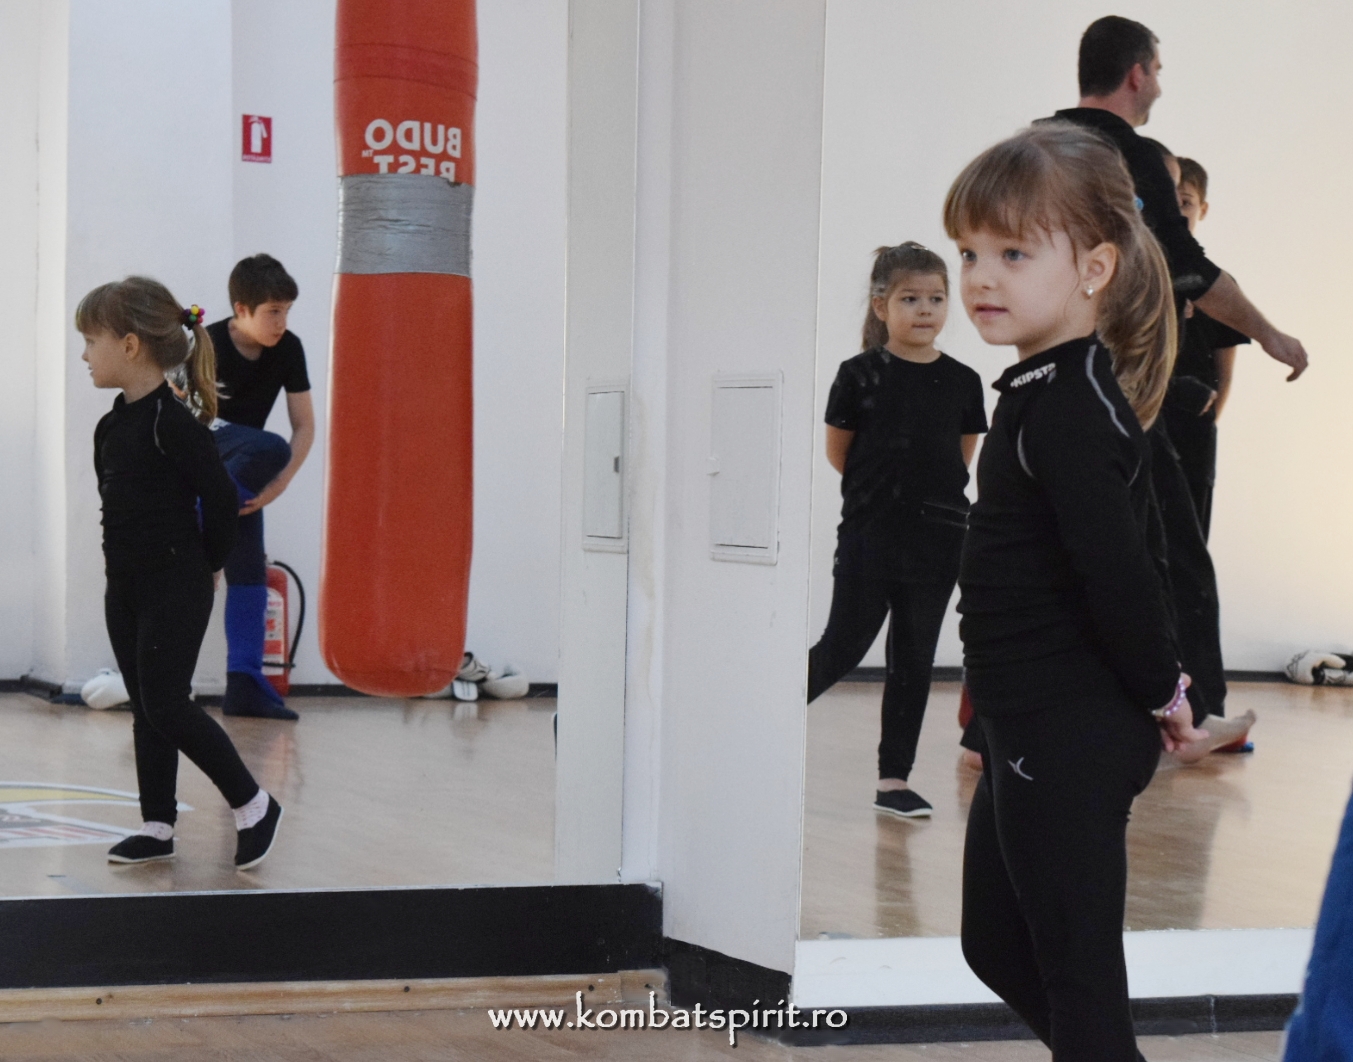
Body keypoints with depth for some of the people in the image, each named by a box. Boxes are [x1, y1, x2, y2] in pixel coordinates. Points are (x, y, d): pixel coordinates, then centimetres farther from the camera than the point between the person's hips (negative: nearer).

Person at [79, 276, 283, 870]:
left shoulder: (173, 422, -18)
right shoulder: (113, 425, 7)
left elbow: (220, 497, -16)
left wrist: (209, 564, -5)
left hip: (177, 588, -8)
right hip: (127, 586, 8)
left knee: (166, 706, -8)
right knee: (145, 708, 11)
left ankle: (253, 806, 5)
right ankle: (158, 828, 18)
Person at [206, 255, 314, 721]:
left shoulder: (288, 349, -8)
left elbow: (304, 427, -4)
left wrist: (276, 486, -15)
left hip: (240, 470, 5)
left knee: (249, 571, 1)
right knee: (270, 449, -34)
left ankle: (244, 682, 4)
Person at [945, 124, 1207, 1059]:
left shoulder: (1065, 410, -21)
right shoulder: (1073, 389, 10)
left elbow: (1117, 568, -27)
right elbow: (1124, 556, 16)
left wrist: (1158, 691, -13)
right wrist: (1159, 690, 14)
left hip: (1070, 742, -10)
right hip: (1038, 733, 10)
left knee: (1075, 971, -3)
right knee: (996, 943, 21)